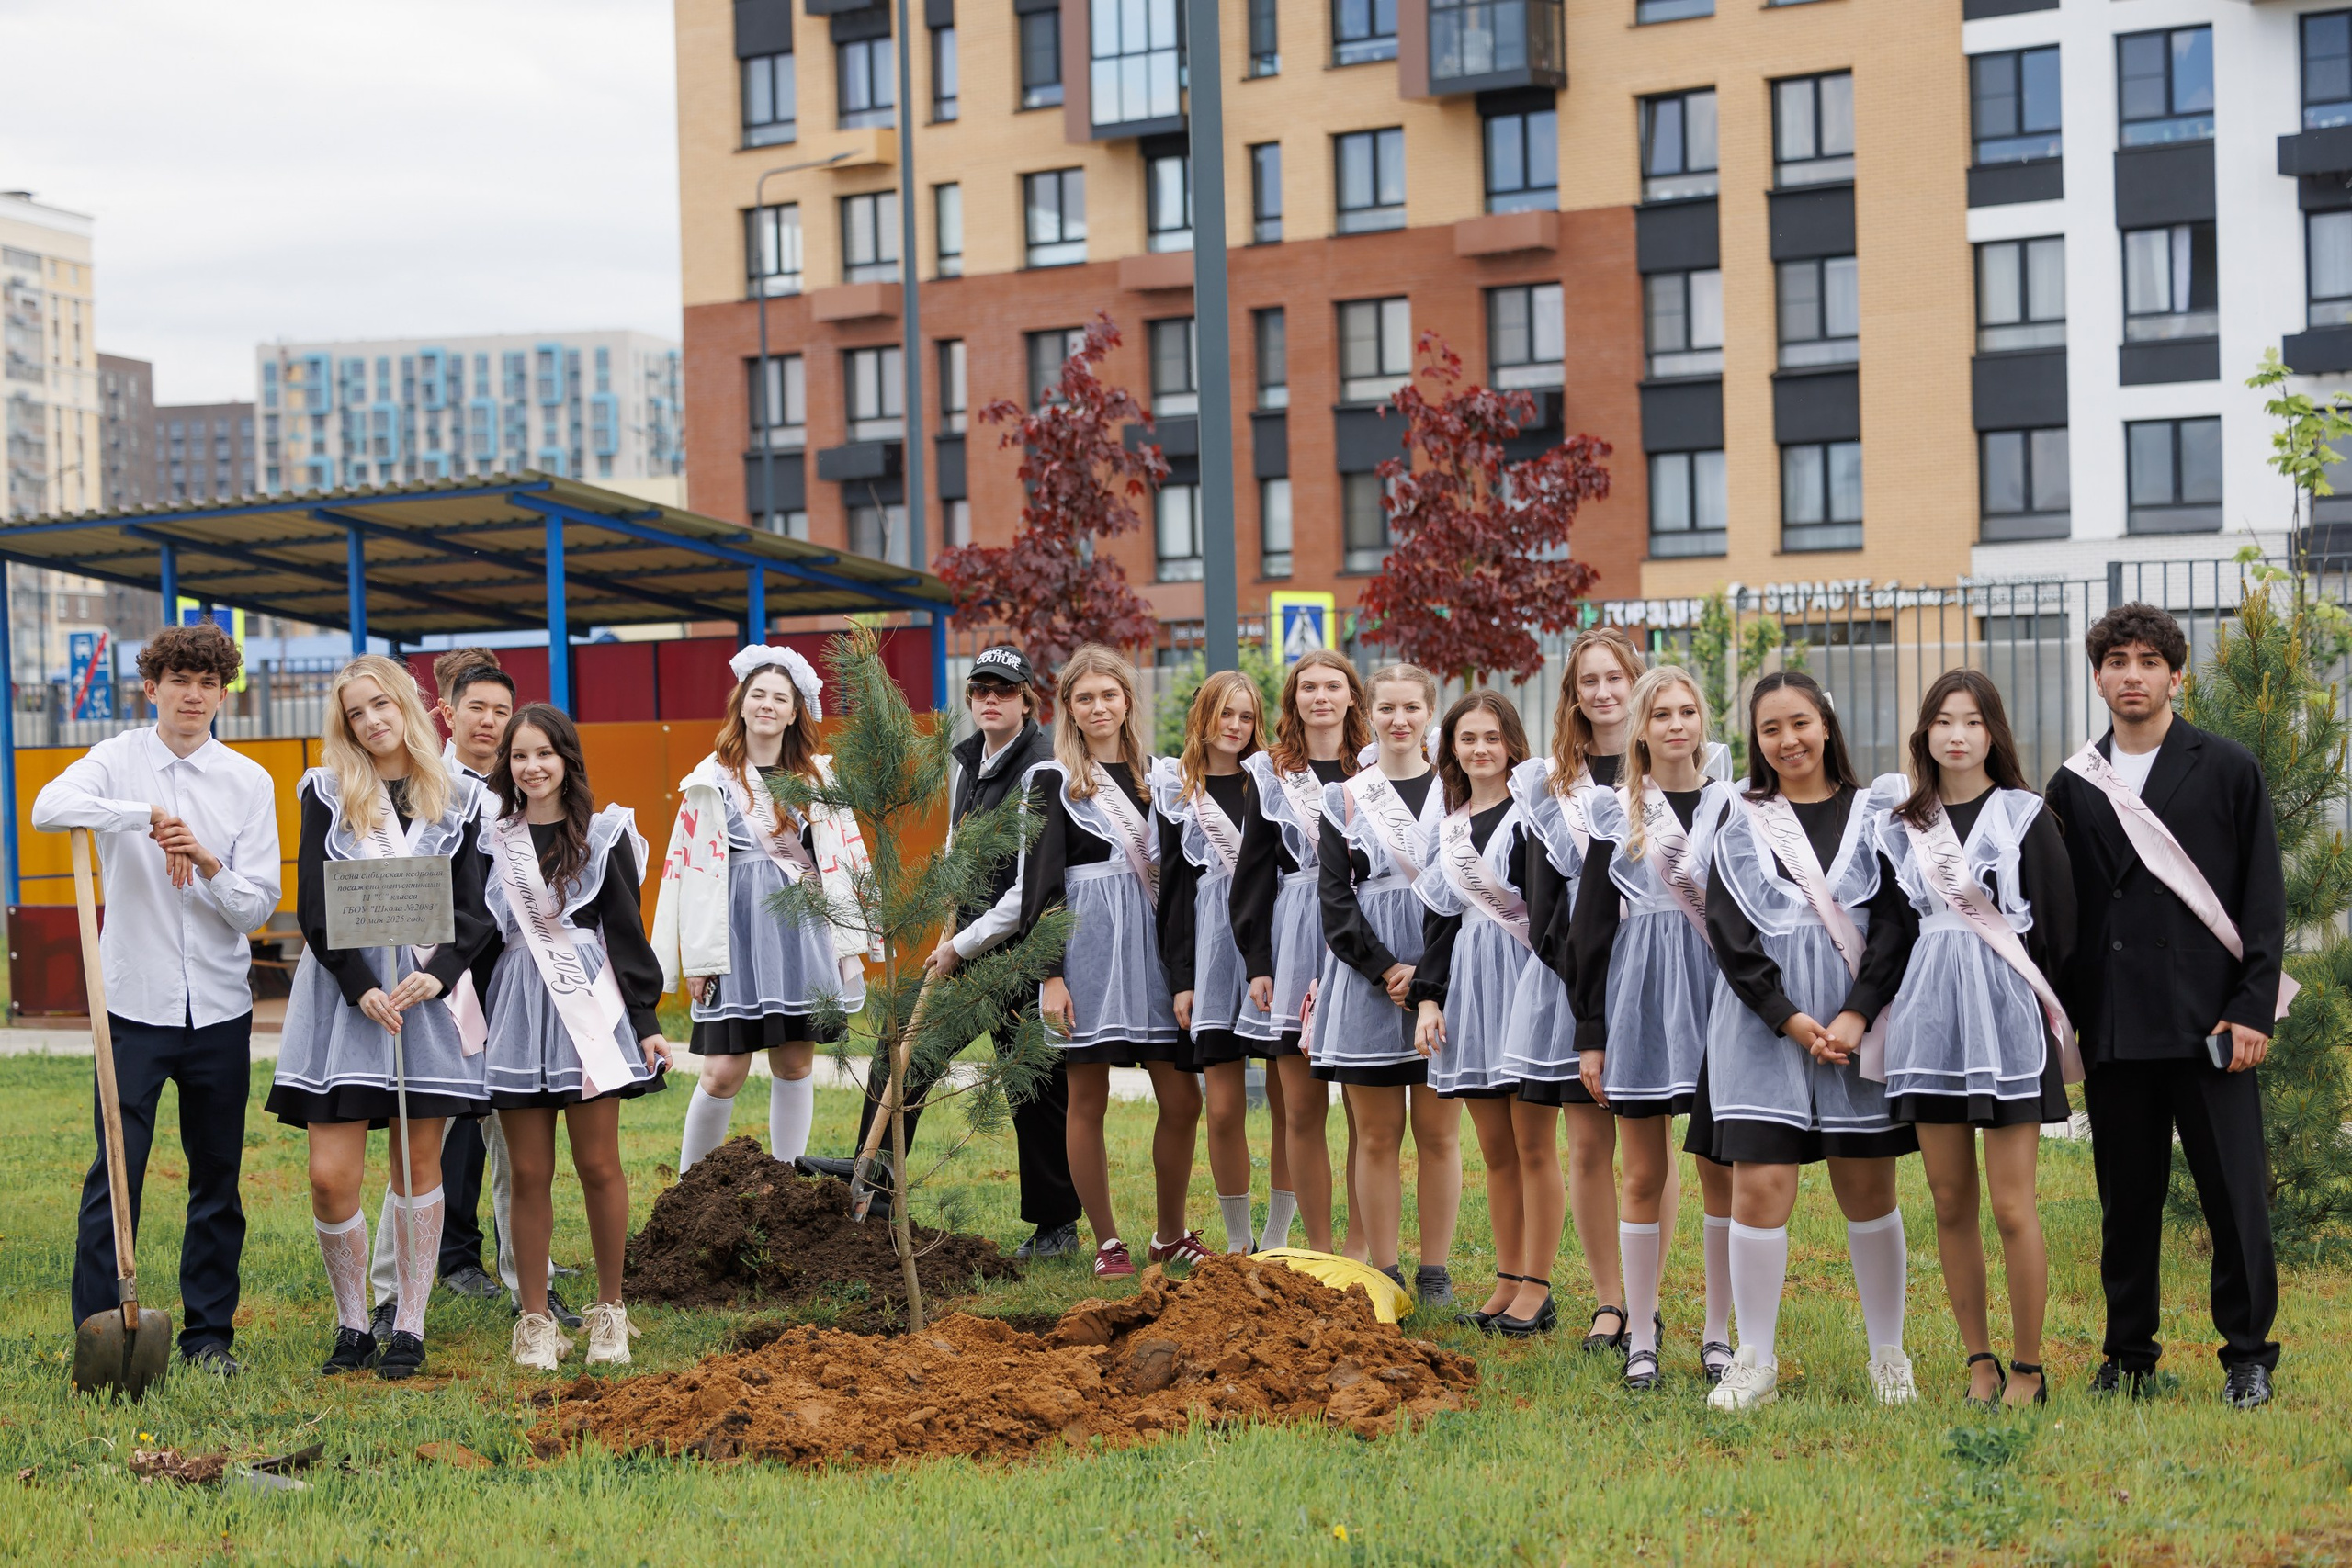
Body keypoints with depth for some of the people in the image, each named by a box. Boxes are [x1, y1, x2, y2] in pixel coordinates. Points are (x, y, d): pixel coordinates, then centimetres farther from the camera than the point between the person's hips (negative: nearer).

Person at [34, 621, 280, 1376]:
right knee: (116, 1174, -5)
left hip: (220, 1007, 3)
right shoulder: (119, 761, 0)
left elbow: (257, 906, 1)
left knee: (218, 1179, 8)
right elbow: (49, 808, -22)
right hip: (135, 1001, -2)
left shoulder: (249, 782, 5)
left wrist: (210, 866, -17)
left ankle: (209, 1334, 18)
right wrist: (147, 815, -28)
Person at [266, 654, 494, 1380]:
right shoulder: (327, 793, 5)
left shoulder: (455, 800, 8)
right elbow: (314, 908, -1)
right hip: (343, 992, -1)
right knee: (331, 1176, -6)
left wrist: (439, 973, -14)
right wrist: (361, 988, -12)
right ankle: (352, 1325, 10)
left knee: (418, 1165, 4)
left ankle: (410, 1328, 12)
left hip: (427, 993, 1)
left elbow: (475, 909, 4)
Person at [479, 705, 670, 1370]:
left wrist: (646, 1020, -2)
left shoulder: (603, 834, 3)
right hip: (517, 1007, 2)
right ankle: (534, 1321, 9)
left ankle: (609, 1311, 13)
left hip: (588, 1004, -2)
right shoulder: (492, 839, 8)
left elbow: (628, 932, 3)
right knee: (529, 1173, 3)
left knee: (598, 1166, 0)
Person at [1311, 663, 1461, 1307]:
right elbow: (1335, 898, 2)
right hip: (1366, 978, 0)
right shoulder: (1345, 799, 8)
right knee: (1376, 1136, 3)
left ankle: (1435, 1273, 10)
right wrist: (1385, 970, -10)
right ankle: (1384, 1273, 9)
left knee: (1438, 1133, 2)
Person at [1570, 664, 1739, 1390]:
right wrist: (1590, 1032, 1)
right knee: (1644, 1175, 4)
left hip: (1718, 995, 0)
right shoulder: (1614, 811, 5)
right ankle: (1640, 1334, 12)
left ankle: (1718, 1331, 13)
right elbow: (1590, 924, 5)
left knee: (1720, 1170, 3)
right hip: (1639, 997, 0)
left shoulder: (1730, 805, 5)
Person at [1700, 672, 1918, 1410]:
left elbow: (1893, 921, 0)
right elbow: (1731, 936, -1)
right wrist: (1792, 1022, -11)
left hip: (1858, 1027, 0)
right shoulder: (1741, 828, 6)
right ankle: (1756, 1361, 1)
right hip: (1764, 1030, 0)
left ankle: (1888, 1353, 17)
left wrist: (1857, 1016, -12)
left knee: (1868, 1190, 5)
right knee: (1760, 1187, -6)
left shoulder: (1869, 816, 7)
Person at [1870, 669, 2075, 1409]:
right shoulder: (1901, 820, 10)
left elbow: (2059, 925, 0)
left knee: (2012, 1207, -5)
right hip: (1928, 1016, 4)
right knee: (1950, 1205, 6)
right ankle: (1978, 1361, 16)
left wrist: (2049, 1011, -1)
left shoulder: (2024, 815, 0)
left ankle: (2028, 1369, 5)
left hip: (2005, 1016, -4)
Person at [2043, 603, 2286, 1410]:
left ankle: (2248, 1355, 10)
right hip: (2114, 1027, 3)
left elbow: (2264, 898, 2)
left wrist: (2251, 1008, -6)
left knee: (2236, 1193, -2)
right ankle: (2130, 1354, 18)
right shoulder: (2073, 786, 11)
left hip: (2208, 1019, -2)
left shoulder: (2228, 769, 4)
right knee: (2126, 1200, 8)